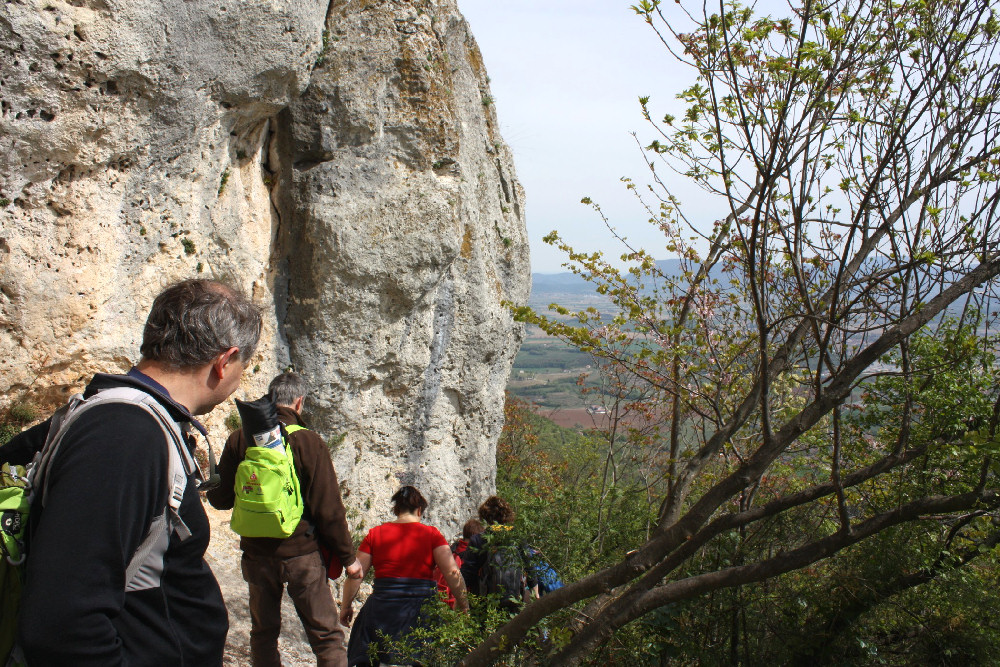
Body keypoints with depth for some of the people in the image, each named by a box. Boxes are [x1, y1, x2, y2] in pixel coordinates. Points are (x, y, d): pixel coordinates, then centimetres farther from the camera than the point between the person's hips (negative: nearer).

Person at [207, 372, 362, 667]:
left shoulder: (240, 439, -1)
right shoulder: (307, 441, -11)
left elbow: (219, 497, 6)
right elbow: (328, 508, -11)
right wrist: (348, 557, -2)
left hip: (256, 554, 4)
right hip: (301, 552, -3)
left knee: (263, 632, 17)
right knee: (326, 634, 3)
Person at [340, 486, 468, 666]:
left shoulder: (375, 534, 5)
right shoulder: (432, 534, 1)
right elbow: (452, 573, -6)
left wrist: (345, 606, 16)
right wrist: (464, 605, 3)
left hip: (382, 608, 1)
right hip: (422, 605, -1)